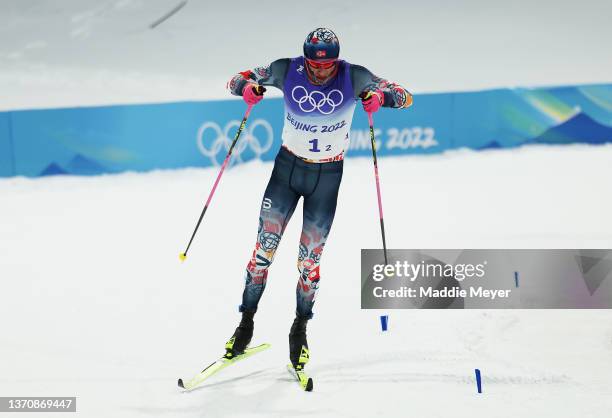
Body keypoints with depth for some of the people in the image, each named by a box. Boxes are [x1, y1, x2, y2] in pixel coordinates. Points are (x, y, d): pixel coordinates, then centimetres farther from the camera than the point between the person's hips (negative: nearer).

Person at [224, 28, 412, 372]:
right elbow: (237, 80, -4)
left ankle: (300, 329, 20)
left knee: (310, 258, 1)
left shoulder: (354, 78, -16)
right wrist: (247, 87, -29)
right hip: (287, 166, 1)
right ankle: (247, 322, 13)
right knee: (265, 246, -2)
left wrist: (383, 96, -37)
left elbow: (406, 97, -14)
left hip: (327, 175, -1)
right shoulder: (287, 71, -13)